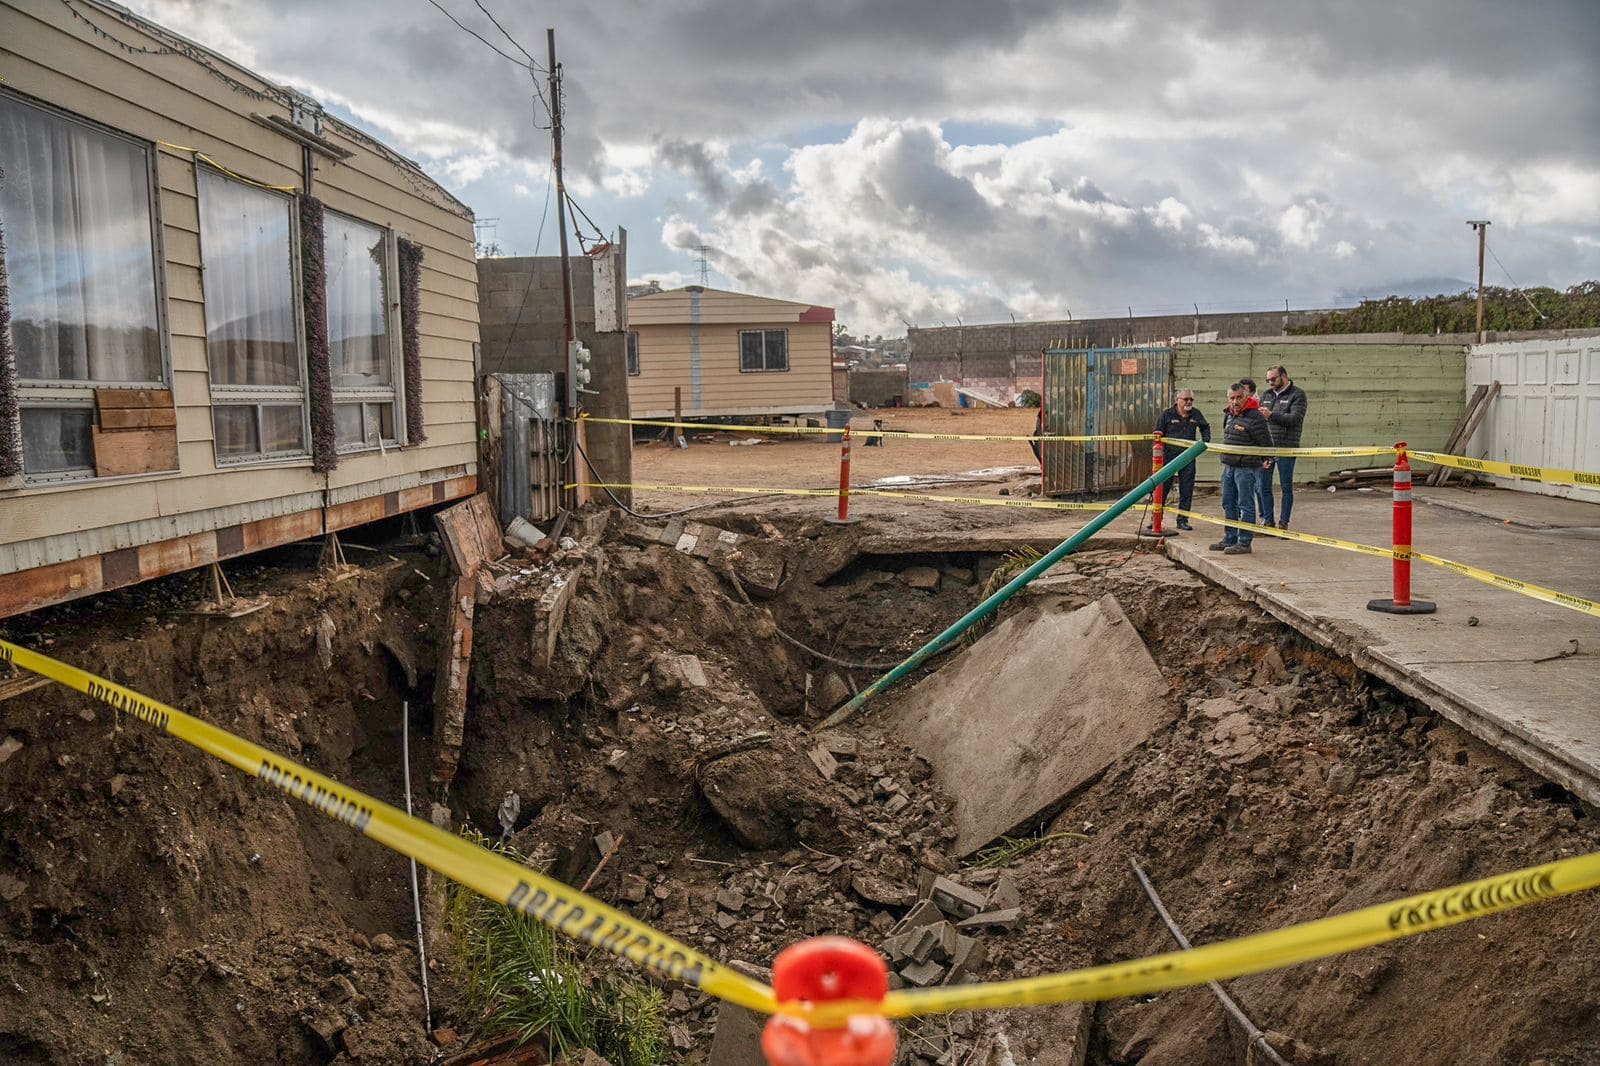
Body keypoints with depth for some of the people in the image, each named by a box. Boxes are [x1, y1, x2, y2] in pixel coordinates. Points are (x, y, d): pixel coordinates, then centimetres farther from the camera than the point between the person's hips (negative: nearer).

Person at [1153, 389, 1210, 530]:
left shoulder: (1196, 414, 6)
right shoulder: (1167, 414, -3)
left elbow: (1205, 427, 26)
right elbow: (1157, 434, 1)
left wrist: (1206, 441, 11)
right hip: (1168, 456, -3)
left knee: (1186, 491, 3)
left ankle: (1182, 520, 12)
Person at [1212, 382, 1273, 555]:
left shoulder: (1255, 417, -15)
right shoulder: (1230, 416, 13)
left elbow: (1266, 443, -11)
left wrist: (1266, 460, -2)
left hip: (1246, 468, -9)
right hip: (1229, 466, 9)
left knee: (1245, 506, -3)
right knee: (1229, 505, 15)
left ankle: (1244, 542, 1)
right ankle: (1229, 539, 24)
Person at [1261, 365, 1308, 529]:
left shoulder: (1297, 394, -1)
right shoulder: (1267, 395, 16)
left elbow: (1295, 419, -15)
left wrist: (1271, 415, -24)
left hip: (1286, 448, -5)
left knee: (1286, 488, 1)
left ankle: (1284, 523, 7)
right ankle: (1267, 520, 13)